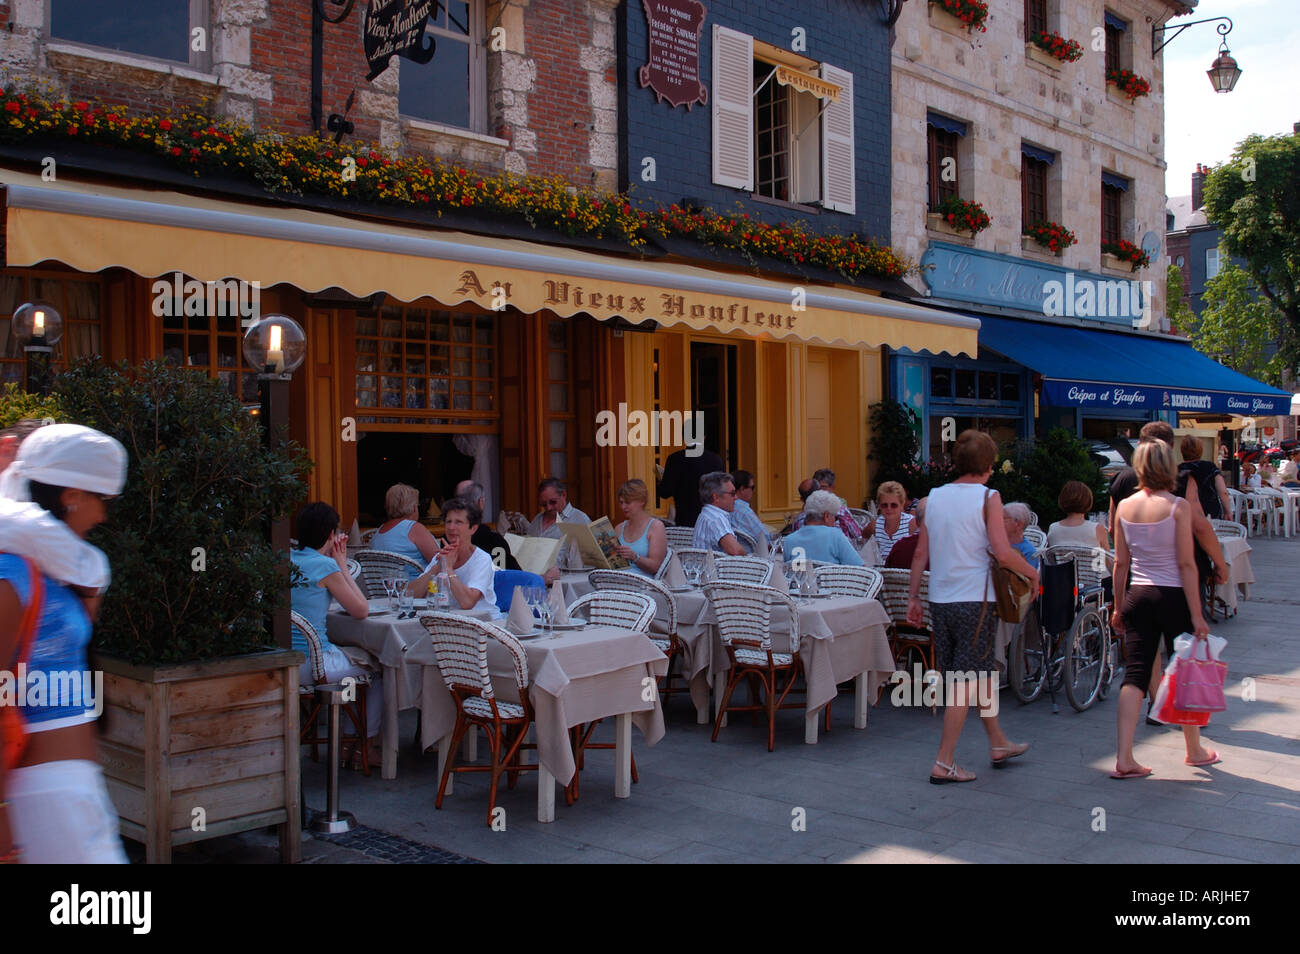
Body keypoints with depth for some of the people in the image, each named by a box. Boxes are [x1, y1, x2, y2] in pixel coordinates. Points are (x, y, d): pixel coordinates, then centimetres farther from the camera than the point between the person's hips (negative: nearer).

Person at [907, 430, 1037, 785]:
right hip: (974, 600, -6)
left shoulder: (935, 497, 8)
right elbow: (1003, 553, -15)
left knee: (982, 672, 20)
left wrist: (913, 596, 13)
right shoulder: (988, 497, -7)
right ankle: (944, 763, 1)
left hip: (940, 601, 6)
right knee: (965, 681, 0)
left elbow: (921, 552, 8)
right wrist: (1030, 571, 2)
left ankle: (998, 744, 35)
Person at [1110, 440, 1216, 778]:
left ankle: (1124, 758, -2)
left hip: (1137, 596, 4)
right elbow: (1186, 564, -12)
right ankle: (1195, 750, 29)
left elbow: (1120, 563, 6)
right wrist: (1197, 614, -9)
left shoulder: (1125, 506, 2)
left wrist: (1118, 607, 14)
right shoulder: (1178, 506, -10)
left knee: (1134, 674, 3)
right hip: (1172, 596, -4)